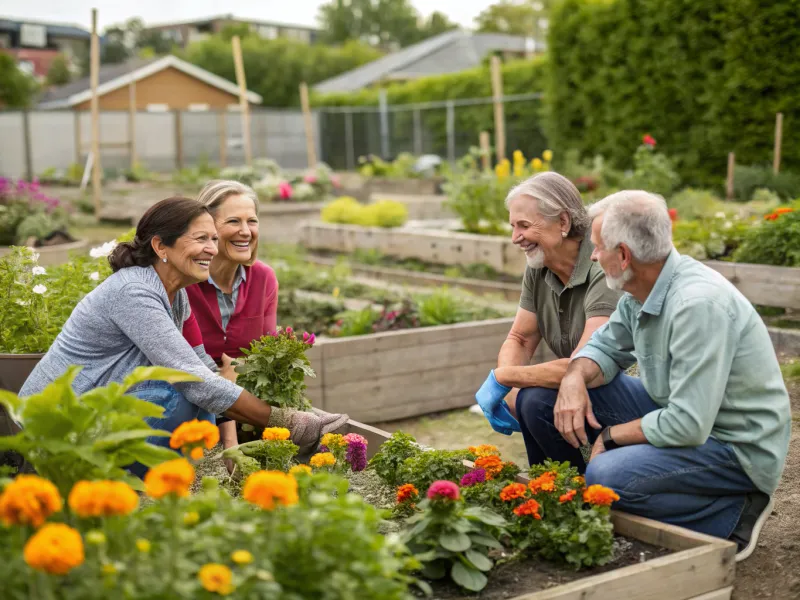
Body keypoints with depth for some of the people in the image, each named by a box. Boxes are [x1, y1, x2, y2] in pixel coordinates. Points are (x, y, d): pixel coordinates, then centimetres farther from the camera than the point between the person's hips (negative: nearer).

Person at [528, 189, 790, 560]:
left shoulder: (699, 303, -30)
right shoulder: (640, 290, -3)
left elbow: (687, 426, -31)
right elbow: (606, 347, 11)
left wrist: (611, 435, -15)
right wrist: (575, 378, -12)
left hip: (735, 445, -8)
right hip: (672, 411, 8)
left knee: (608, 477, -33)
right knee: (538, 400, -2)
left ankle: (733, 516, -10)